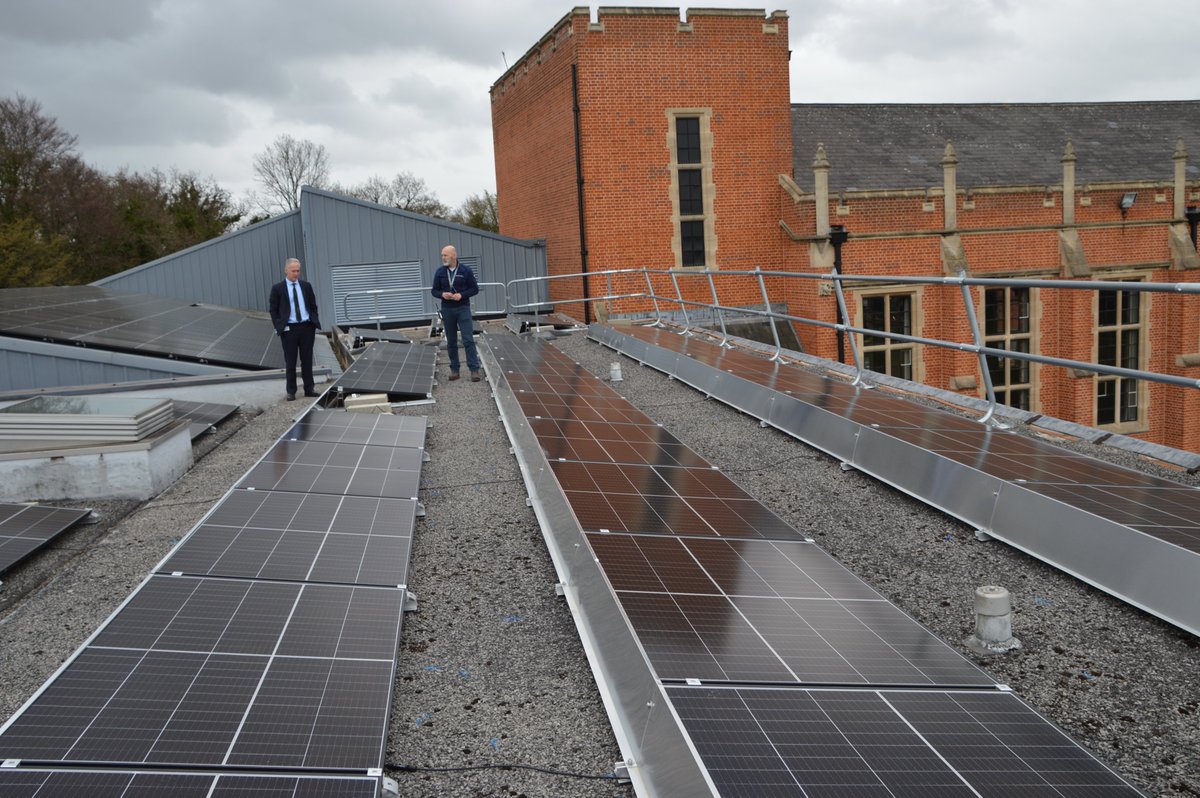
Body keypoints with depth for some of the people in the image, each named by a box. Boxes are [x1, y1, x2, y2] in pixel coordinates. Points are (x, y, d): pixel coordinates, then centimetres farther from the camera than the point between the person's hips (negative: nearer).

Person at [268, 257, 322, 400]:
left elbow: (313, 306, 13)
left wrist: (315, 323, 2)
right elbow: (273, 310, 1)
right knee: (290, 362, 3)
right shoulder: (277, 288, -1)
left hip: (307, 327, 2)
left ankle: (309, 388, 15)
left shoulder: (306, 285, 8)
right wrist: (279, 328, -7)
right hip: (289, 329, -2)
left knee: (307, 360, 8)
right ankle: (291, 391, 11)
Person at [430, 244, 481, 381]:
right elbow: (434, 290, 8)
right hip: (447, 310, 3)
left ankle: (474, 370, -7)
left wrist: (461, 295, -16)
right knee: (451, 342, 8)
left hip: (463, 308, -3)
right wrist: (442, 294, -14)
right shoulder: (440, 272, 3)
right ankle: (454, 369, 16)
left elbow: (475, 289, 0)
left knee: (468, 339, -9)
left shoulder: (466, 271, -3)